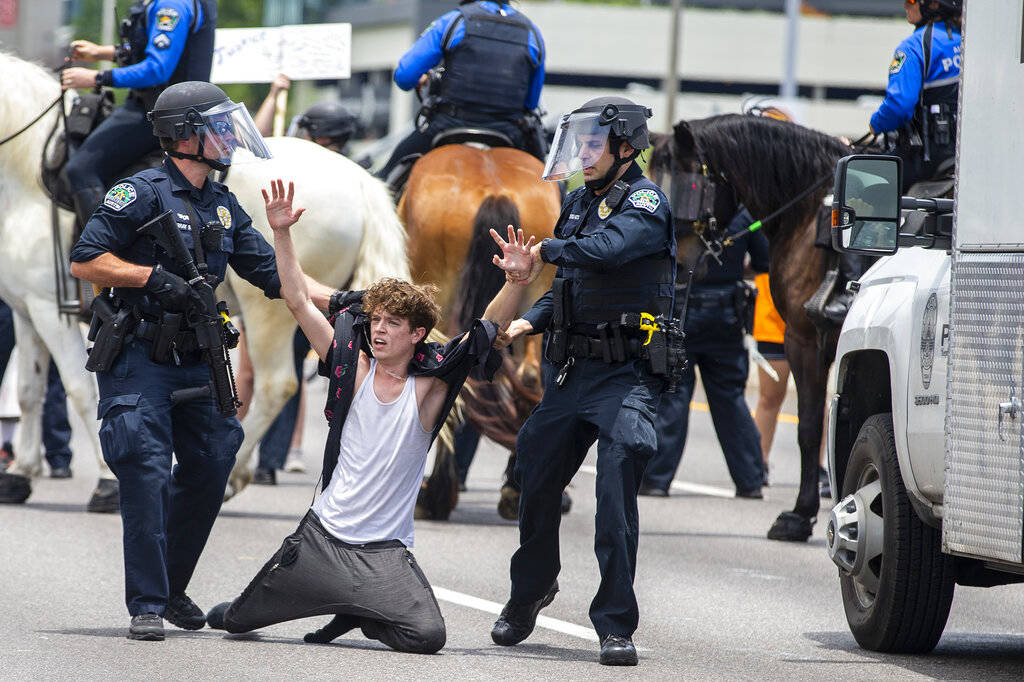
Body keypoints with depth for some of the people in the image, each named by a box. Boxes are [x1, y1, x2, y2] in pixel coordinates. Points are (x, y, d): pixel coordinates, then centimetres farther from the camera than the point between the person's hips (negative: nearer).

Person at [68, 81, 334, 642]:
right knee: (147, 476, -13)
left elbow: (272, 274, 14)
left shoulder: (224, 207, 13)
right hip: (139, 360, -7)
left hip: (197, 362, 7)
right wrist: (153, 277, -20)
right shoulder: (144, 193, -9)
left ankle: (172, 589, 23)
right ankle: (146, 606, -10)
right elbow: (84, 262, -12)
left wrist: (336, 300, 3)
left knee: (209, 474, 7)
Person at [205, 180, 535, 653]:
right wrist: (281, 233, -11)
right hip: (322, 537, 1)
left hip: (385, 551, -1)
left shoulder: (429, 386, -5)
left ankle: (363, 615, 13)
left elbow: (491, 329, -11)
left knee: (427, 635, -20)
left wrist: (517, 281, -27)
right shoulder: (355, 368, -2)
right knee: (238, 621, 7)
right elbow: (298, 301, -4)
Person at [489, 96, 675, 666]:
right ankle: (530, 592, 35)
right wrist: (531, 321, 4)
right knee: (537, 481, 11)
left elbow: (607, 250, -28)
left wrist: (548, 250, -12)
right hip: (570, 372, 8)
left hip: (627, 376, -8)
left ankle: (617, 625, -7)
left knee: (616, 496, -13)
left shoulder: (645, 202, -9)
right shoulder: (580, 203, 16)